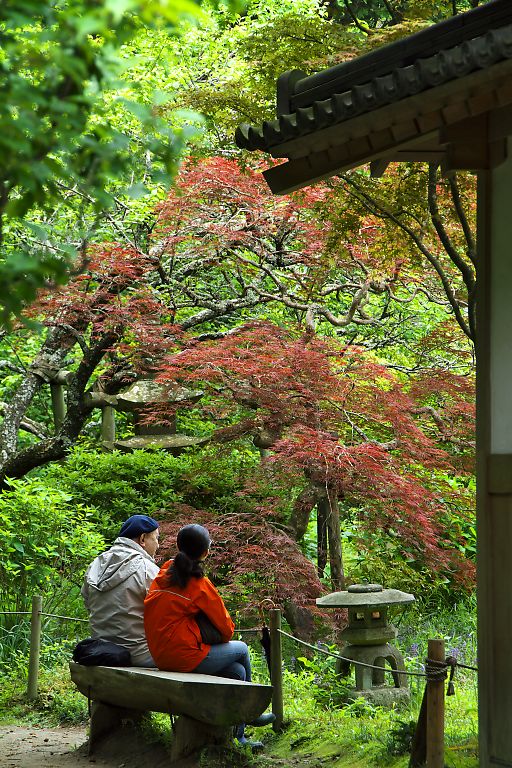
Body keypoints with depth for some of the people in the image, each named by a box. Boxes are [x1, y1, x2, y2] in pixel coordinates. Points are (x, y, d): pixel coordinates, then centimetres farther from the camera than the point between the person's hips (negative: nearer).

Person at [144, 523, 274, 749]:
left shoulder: (162, 576, 6)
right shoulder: (200, 585, -14)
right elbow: (225, 628, -5)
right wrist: (225, 636, 18)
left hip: (161, 656, 7)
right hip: (186, 658, -7)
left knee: (237, 670, 18)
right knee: (241, 649, 17)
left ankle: (237, 736, 25)